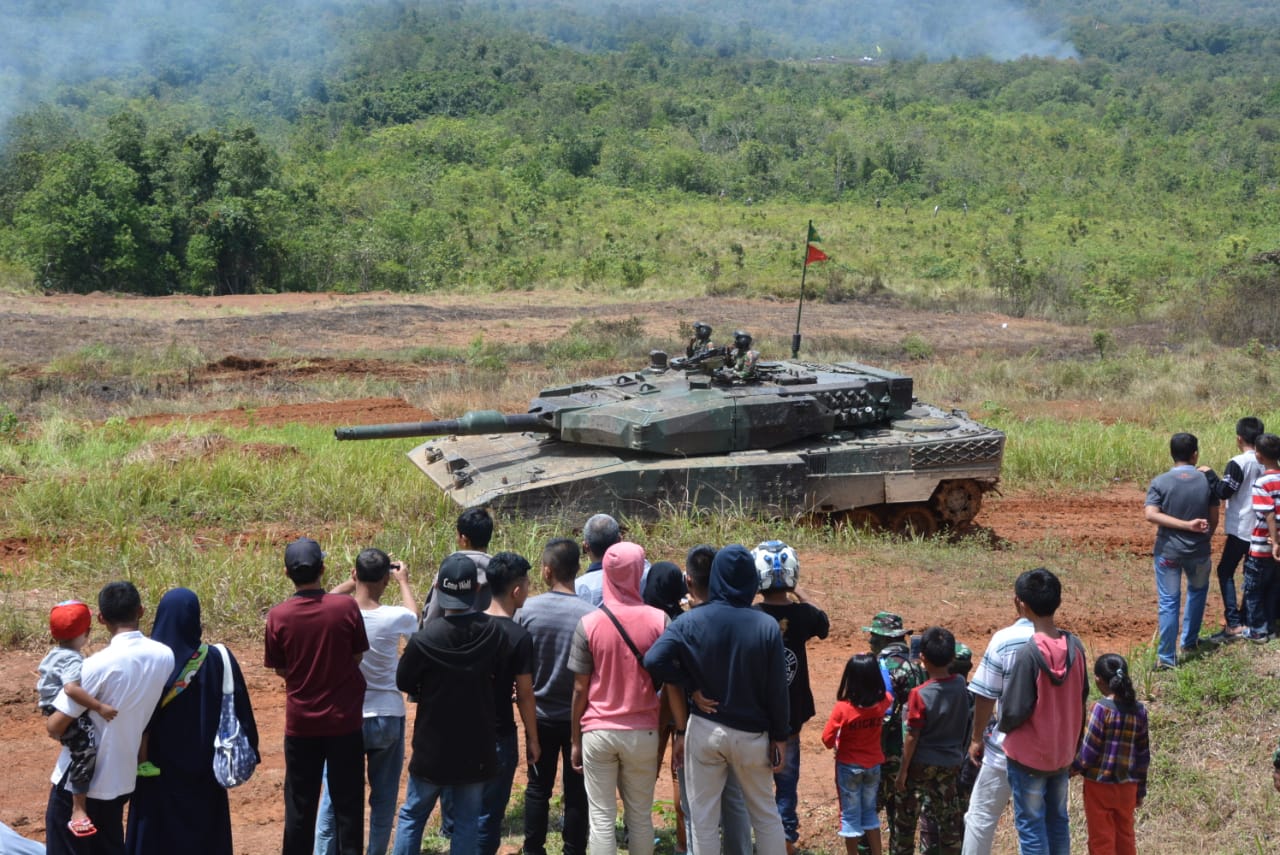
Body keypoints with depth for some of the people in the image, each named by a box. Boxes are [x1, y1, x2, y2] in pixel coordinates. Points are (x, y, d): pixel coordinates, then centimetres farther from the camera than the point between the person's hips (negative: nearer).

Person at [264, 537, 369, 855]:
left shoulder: (278, 616, -11)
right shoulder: (346, 607, -13)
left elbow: (280, 669, 0)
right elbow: (357, 656, -1)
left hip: (300, 723, 1)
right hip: (344, 720, -1)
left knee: (300, 804, 13)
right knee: (348, 803, 10)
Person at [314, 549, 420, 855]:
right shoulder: (394, 617, -14)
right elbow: (415, 618, 12)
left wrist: (358, 580, 23)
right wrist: (404, 582, 27)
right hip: (388, 718, -1)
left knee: (333, 798, 8)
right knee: (383, 798, 12)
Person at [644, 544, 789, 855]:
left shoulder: (691, 621, -10)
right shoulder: (767, 626, -10)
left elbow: (653, 660, -21)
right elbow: (777, 689, -7)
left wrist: (692, 685, -8)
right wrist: (779, 737, 3)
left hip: (705, 730, 0)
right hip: (752, 734, 0)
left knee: (704, 819, 9)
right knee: (766, 815, 16)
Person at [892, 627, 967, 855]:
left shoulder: (920, 695, -20)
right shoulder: (960, 685, -7)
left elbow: (912, 737, -16)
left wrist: (903, 771, -8)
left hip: (922, 765, -4)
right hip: (951, 764, 4)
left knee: (906, 817, 10)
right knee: (948, 817, 14)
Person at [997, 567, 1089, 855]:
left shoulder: (1029, 653, -25)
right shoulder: (1075, 646, -6)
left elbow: (1014, 711, -20)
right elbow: (1081, 700, 5)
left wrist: (1002, 725, 3)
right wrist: (1073, 744, 18)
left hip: (1029, 755, -6)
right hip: (1063, 752, 6)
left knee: (1031, 825, 6)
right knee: (1057, 819, 19)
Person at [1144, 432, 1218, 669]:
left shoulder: (1160, 482, -10)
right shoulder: (1207, 481, -7)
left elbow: (1150, 514, -22)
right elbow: (1213, 520, -1)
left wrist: (1187, 525, -19)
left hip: (1168, 551, -1)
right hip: (1199, 551, 1)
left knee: (1168, 602, 4)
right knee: (1197, 590, 28)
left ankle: (1166, 657, 4)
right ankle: (1189, 641, 35)